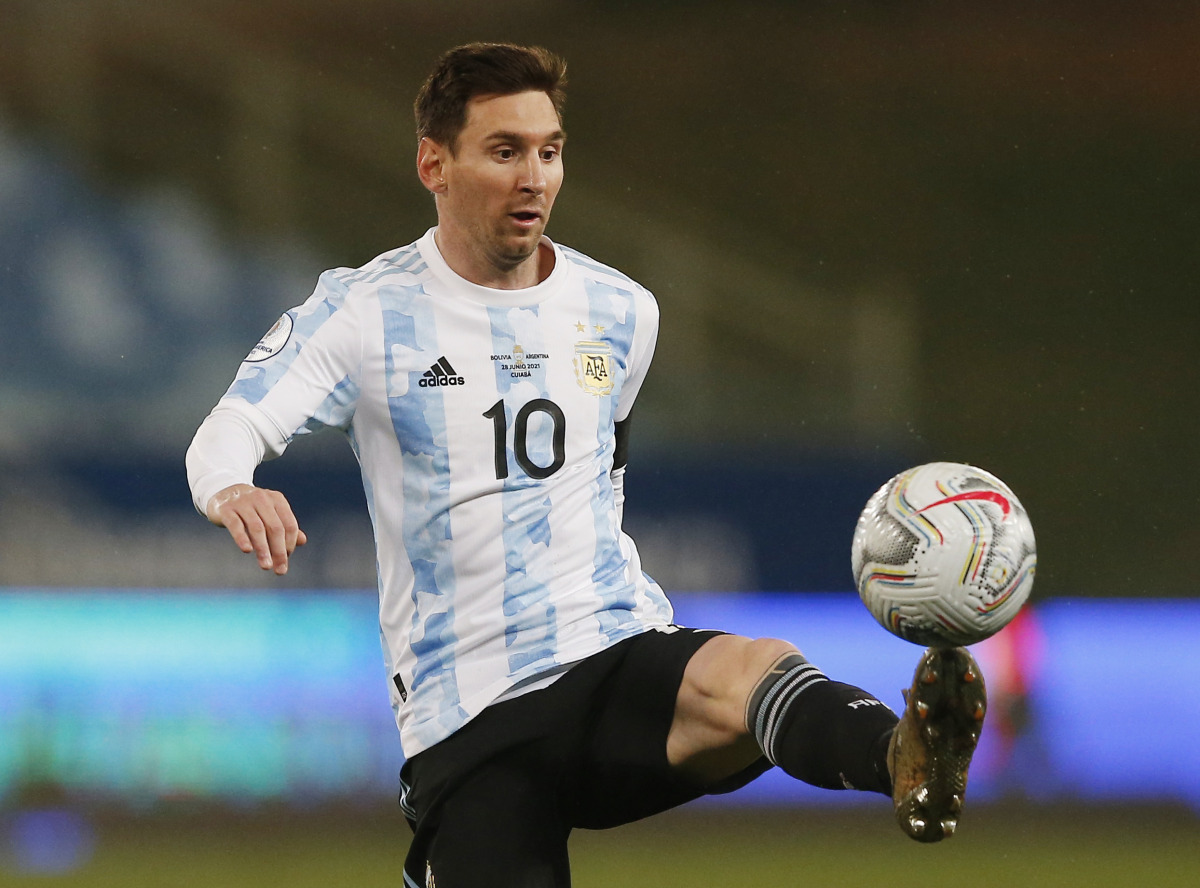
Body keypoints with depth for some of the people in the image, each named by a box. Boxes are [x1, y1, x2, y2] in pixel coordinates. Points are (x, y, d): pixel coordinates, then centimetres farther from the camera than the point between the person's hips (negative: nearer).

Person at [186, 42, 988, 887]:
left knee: (759, 671, -32)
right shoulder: (365, 311, 0)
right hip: (466, 717, -1)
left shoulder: (621, 314, 12)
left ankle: (906, 762, -65)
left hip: (619, 657, 1)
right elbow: (228, 434, -11)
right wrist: (232, 491, -34)